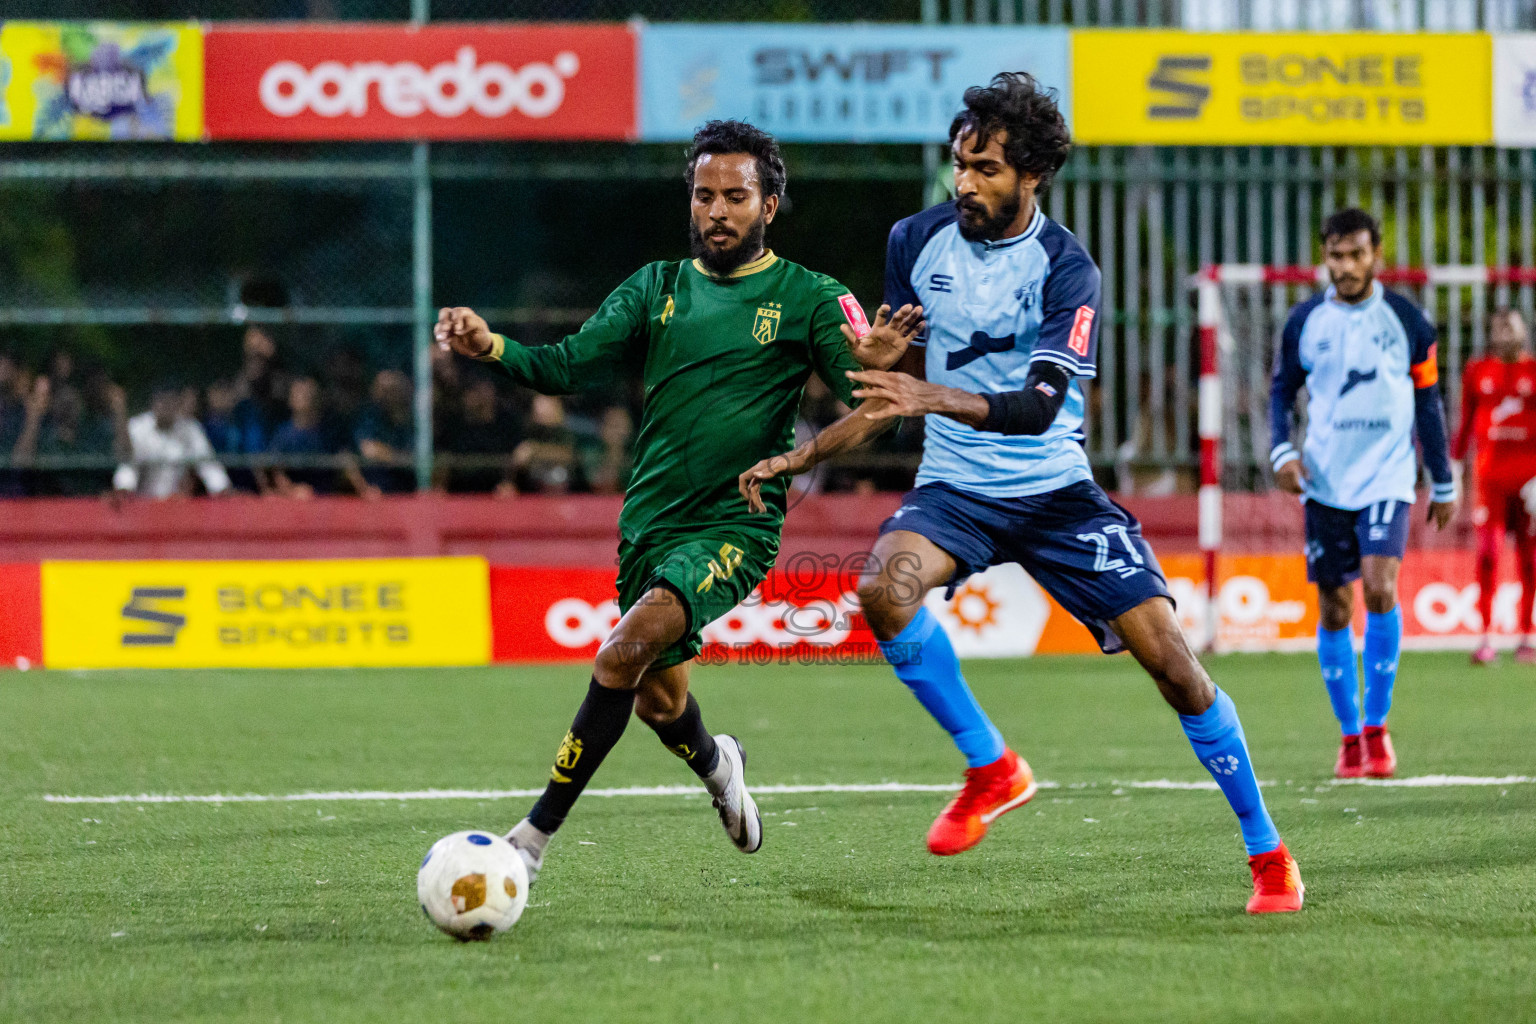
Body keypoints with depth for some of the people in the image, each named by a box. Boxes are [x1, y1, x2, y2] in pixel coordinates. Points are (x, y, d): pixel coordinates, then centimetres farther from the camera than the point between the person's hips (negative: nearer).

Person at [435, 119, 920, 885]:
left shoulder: (808, 297, -2)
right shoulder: (656, 288, 9)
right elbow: (569, 364, 2)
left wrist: (875, 365, -34)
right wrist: (492, 348, -17)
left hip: (734, 525, -5)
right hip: (650, 522, 5)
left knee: (627, 651, -26)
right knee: (658, 701, 14)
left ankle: (535, 836, -23)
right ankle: (717, 764, 50)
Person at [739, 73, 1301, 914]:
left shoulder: (1065, 269, -13)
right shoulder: (917, 242, 1)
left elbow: (1039, 405, -26)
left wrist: (937, 398, -40)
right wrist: (801, 457, 10)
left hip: (1054, 490, -3)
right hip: (954, 489, 3)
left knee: (1166, 655, -11)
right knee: (884, 590, -30)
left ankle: (1267, 853, 6)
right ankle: (991, 769, -13)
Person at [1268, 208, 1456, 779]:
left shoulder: (1405, 320, 2)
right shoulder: (1305, 321, 4)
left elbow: (1428, 400, 10)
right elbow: (1282, 390, 14)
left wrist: (1444, 484, 13)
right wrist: (1282, 450, -5)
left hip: (1387, 477, -2)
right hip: (1325, 483, 2)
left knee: (1380, 587, -20)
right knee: (1334, 609, 3)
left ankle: (1377, 725, -9)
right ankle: (1349, 735, 15)